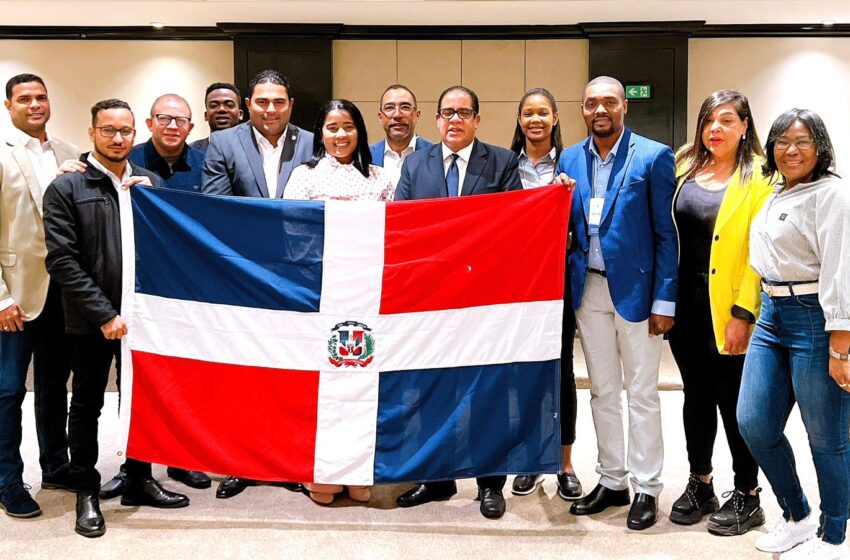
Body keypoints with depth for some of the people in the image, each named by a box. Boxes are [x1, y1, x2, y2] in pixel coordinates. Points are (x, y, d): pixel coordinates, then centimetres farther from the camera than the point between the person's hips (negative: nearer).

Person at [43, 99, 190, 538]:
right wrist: (104, 314, -16)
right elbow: (62, 260, -12)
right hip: (90, 320, -3)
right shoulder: (66, 188, -6)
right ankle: (86, 492, 23)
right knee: (87, 405, 10)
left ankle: (138, 481, 29)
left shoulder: (150, 183, 6)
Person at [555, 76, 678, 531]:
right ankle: (611, 481, 25)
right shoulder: (569, 160, 8)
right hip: (588, 289, 5)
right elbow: (562, 226, 11)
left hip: (635, 287, -4)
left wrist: (664, 301, -11)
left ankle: (646, 488, 15)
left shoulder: (653, 157, -6)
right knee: (602, 391, 13)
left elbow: (667, 234, -7)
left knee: (641, 393, 3)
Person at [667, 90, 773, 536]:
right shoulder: (685, 168, 7)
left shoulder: (759, 177, -9)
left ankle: (747, 497, 21)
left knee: (734, 400, 5)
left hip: (728, 308, -5)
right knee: (697, 395, 15)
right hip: (686, 303, 5)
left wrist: (742, 314, -17)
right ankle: (700, 486, 30)